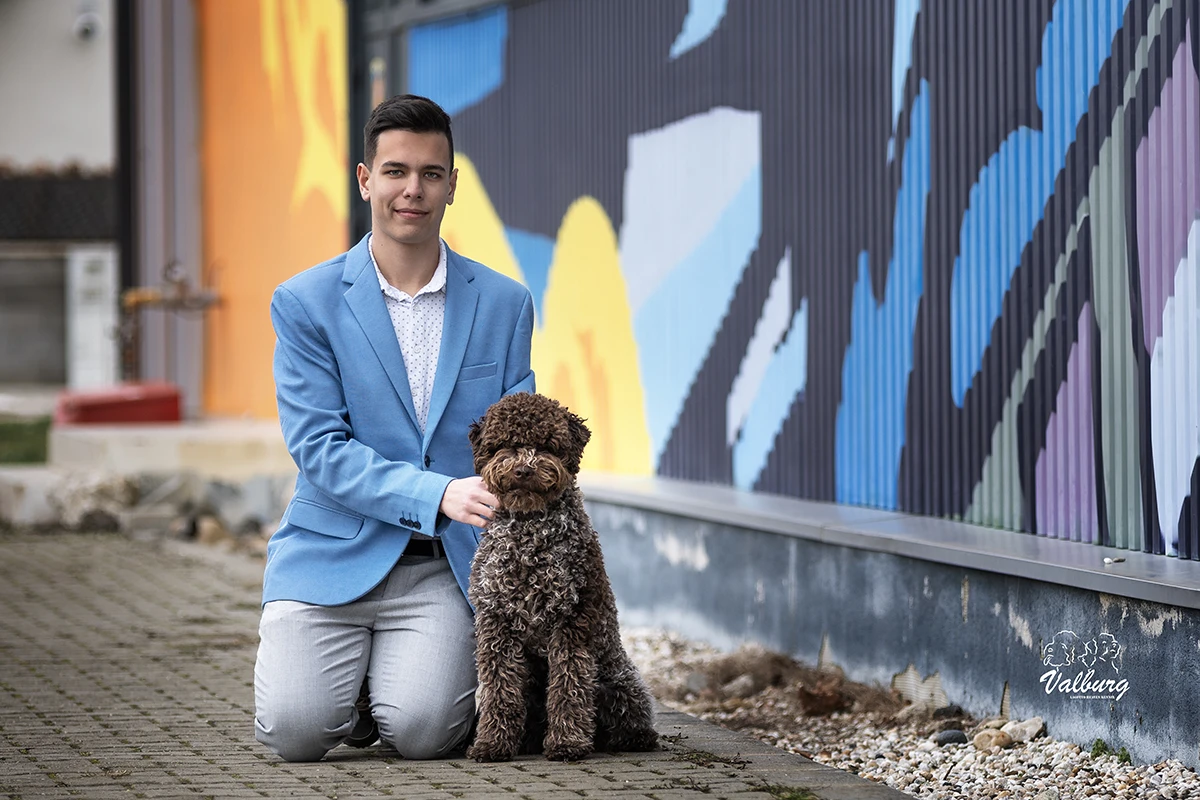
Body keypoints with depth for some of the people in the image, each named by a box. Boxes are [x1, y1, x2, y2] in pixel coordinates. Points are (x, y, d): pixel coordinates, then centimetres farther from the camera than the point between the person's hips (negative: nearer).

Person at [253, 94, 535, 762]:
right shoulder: (305, 303, 1)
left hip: (444, 567, 1)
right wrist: (440, 494, -21)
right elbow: (320, 449, -8)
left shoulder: (505, 305, 7)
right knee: (296, 730, -21)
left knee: (423, 732, -23)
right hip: (334, 557, -1)